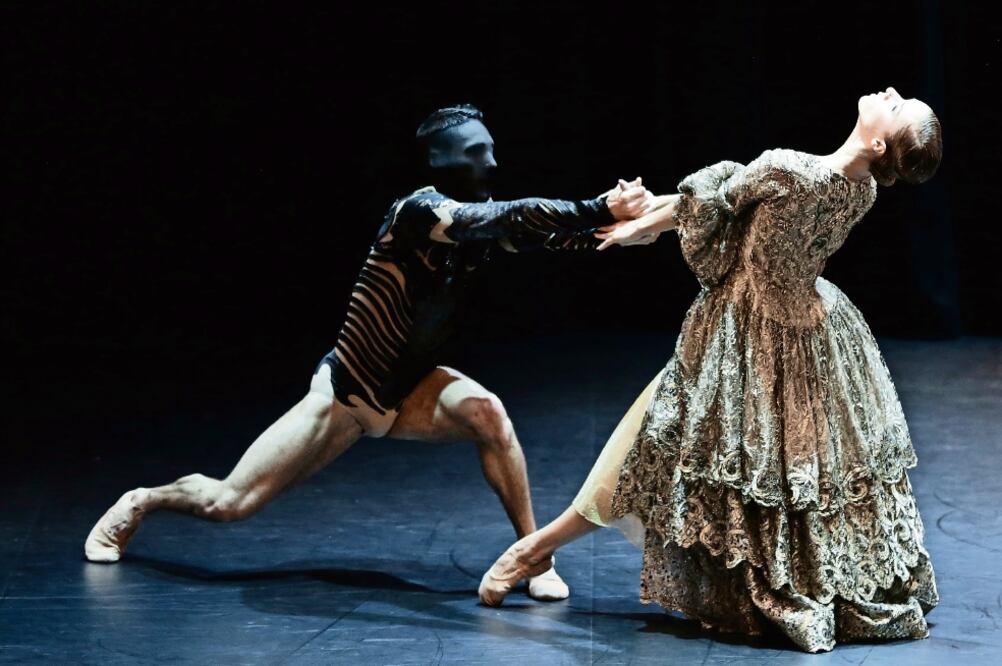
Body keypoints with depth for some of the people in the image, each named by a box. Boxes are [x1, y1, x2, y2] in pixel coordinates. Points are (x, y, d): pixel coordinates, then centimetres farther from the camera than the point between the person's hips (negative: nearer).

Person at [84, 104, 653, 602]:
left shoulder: (482, 222, -6)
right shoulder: (421, 211, -26)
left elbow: (545, 230, -19)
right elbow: (516, 218, -40)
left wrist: (612, 216, -37)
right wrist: (601, 211, -46)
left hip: (410, 391, 5)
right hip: (348, 392, -5)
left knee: (485, 412, -28)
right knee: (229, 503, -2)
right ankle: (141, 501, 31)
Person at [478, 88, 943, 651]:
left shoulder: (785, 170, -32)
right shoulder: (863, 192, -10)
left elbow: (709, 202, -14)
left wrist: (643, 224, 5)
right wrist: (653, 207, 8)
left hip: (747, 336, -5)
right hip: (811, 330, 6)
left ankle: (536, 548, 20)